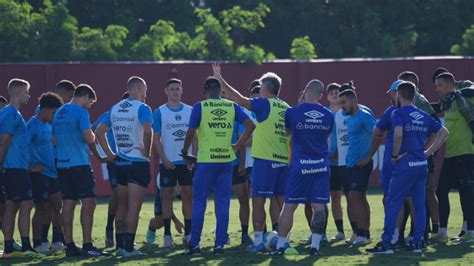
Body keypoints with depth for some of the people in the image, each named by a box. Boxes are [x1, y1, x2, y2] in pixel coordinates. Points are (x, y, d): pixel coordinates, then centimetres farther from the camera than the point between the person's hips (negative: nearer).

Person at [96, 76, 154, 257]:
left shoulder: (115, 109, 11)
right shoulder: (142, 108, -10)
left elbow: (100, 131, 12)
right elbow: (147, 130, -27)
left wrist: (109, 154, 13)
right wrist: (147, 152, -13)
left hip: (121, 162, 7)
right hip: (139, 162, -7)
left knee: (122, 206, 15)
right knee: (134, 206, -6)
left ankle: (119, 245, 17)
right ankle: (129, 248, -9)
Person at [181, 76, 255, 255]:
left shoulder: (200, 107, -4)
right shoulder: (232, 107, 6)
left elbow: (191, 133, -7)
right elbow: (250, 125, 0)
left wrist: (185, 152, 9)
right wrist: (237, 147, 6)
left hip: (206, 161, -3)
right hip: (226, 160, 3)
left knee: (199, 202, 5)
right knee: (223, 203, 7)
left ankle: (194, 244, 4)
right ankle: (220, 244, 5)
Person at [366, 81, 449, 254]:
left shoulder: (398, 113, -6)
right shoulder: (423, 116, 14)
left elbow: (398, 134, -23)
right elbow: (443, 132, 17)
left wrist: (395, 155, -10)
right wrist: (429, 152, 14)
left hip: (406, 164, -6)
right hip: (422, 164, 6)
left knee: (392, 203, -3)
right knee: (419, 204, 10)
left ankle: (386, 243, -6)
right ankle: (418, 242, 11)